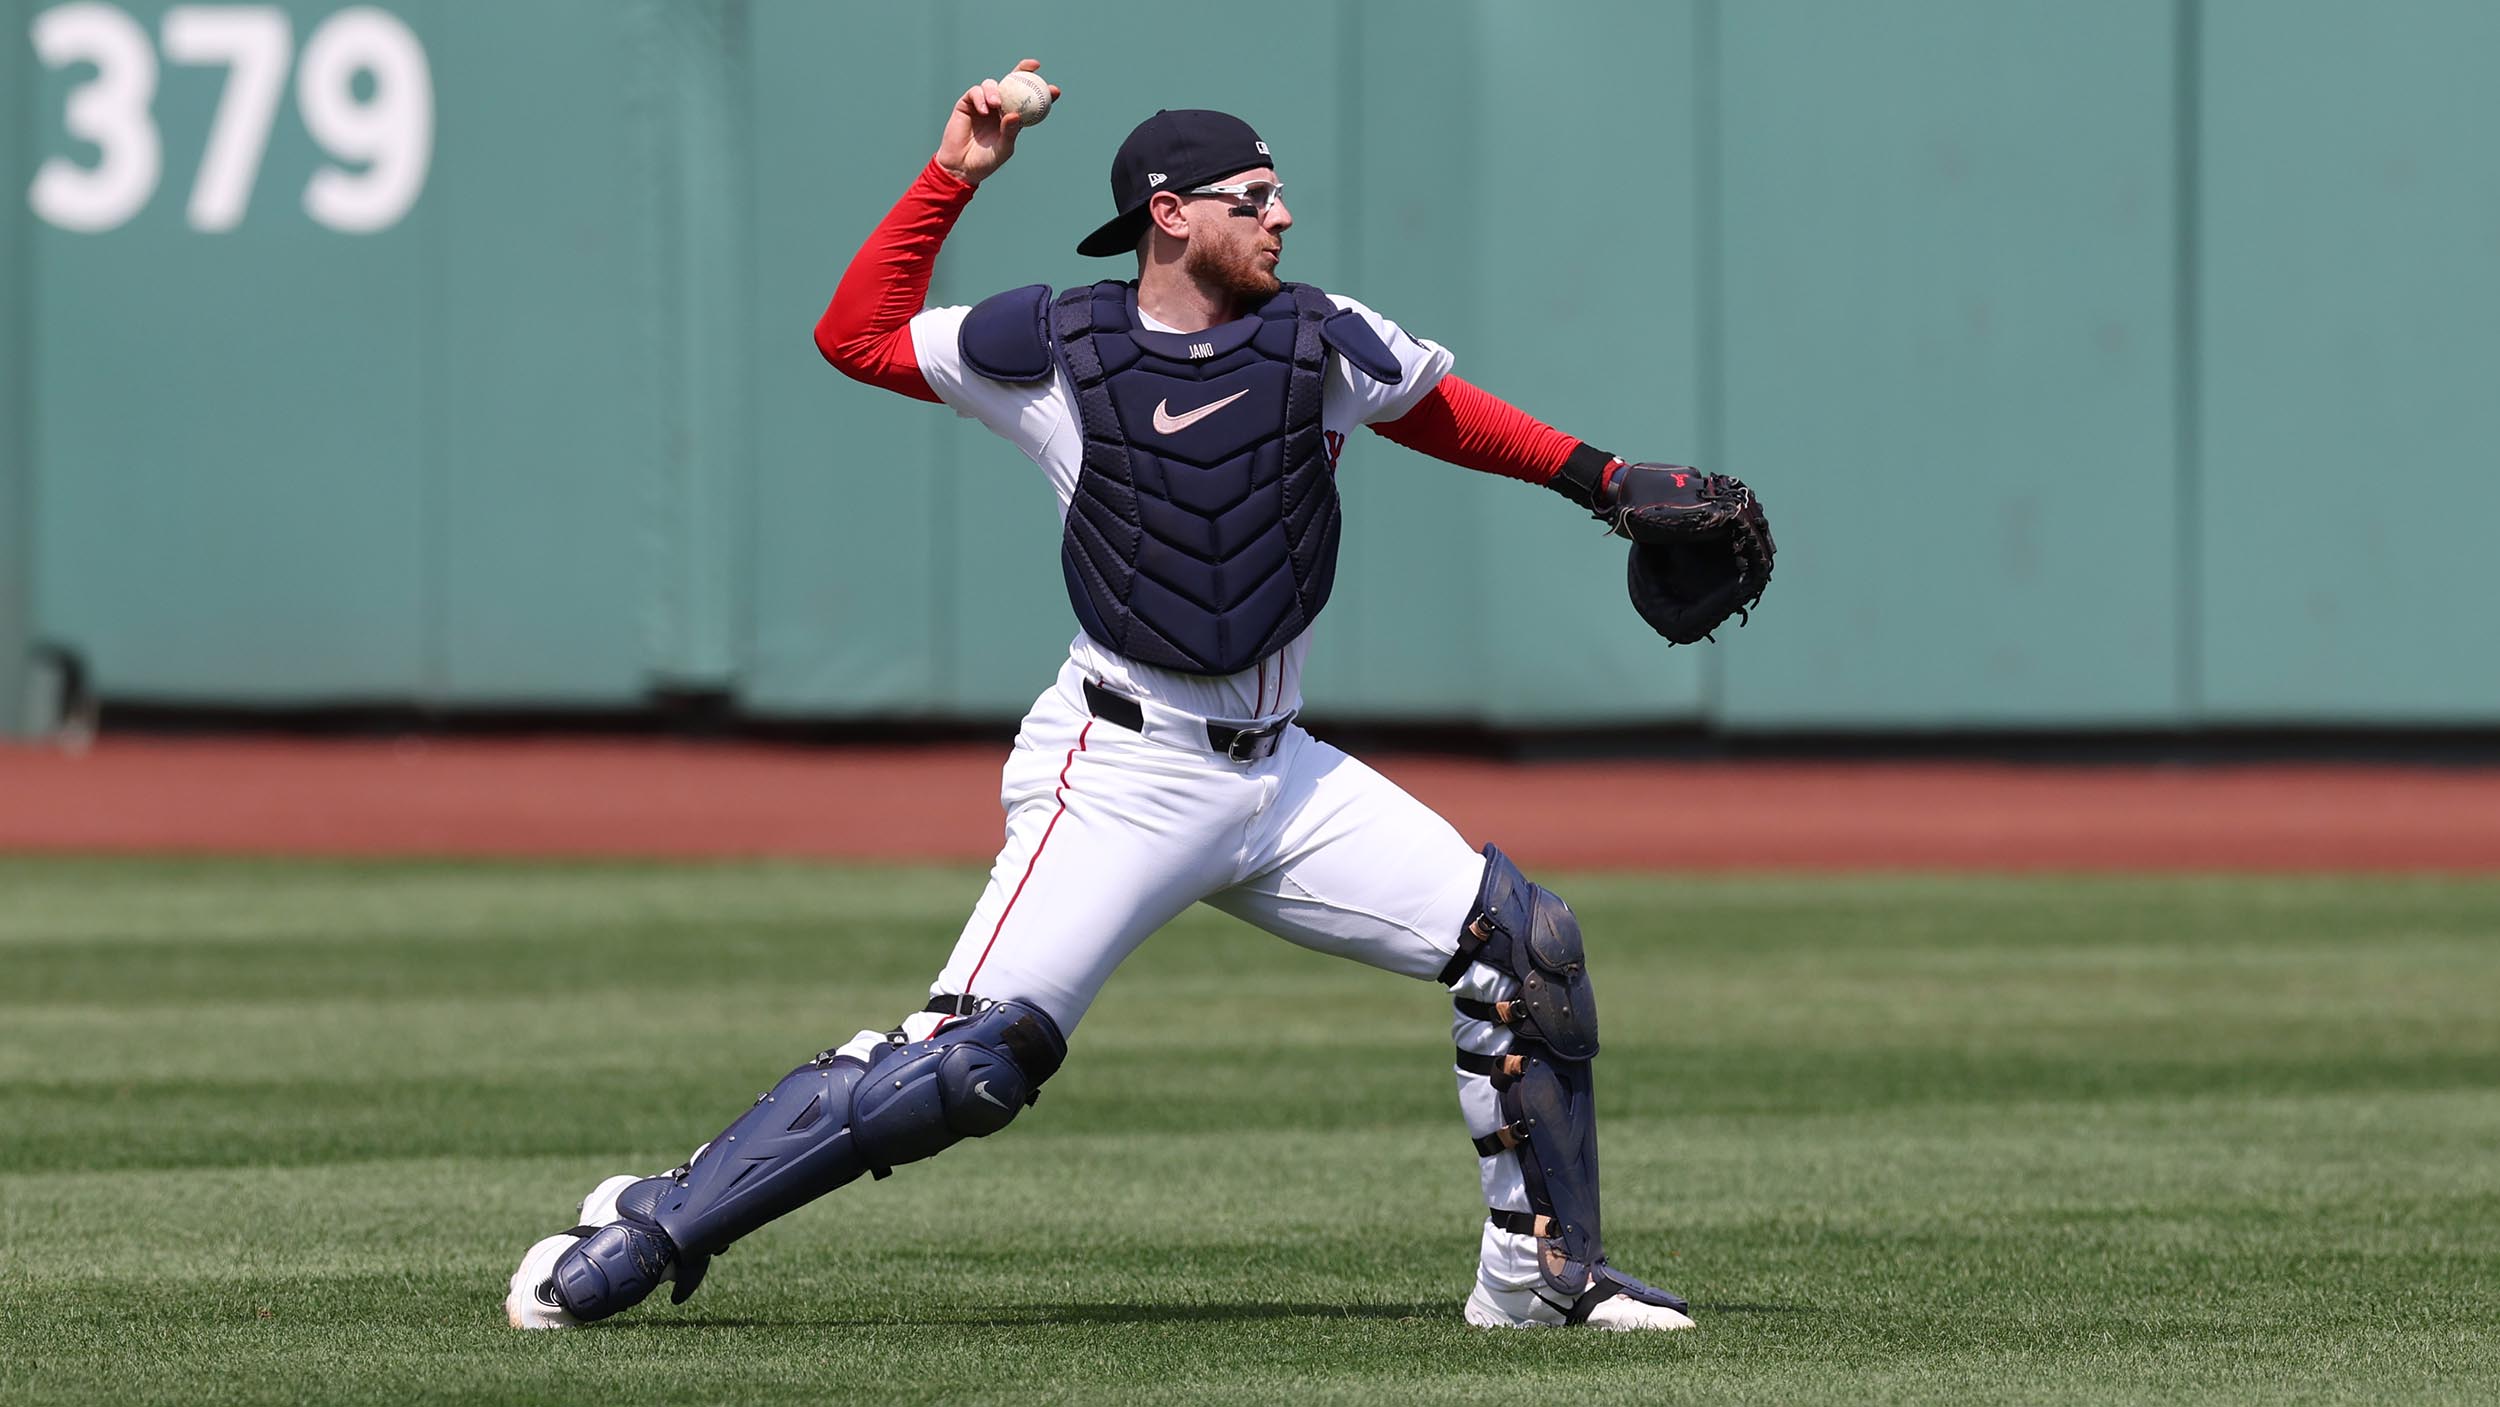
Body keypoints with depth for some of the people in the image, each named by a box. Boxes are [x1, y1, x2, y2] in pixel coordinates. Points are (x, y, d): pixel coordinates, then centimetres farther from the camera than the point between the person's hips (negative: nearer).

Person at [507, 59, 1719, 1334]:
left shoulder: (1320, 343, 6)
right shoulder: (1057, 348, -3)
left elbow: (1437, 408, 24)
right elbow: (856, 336, 5)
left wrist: (1594, 475, 17)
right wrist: (953, 176, 0)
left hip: (1284, 780, 5)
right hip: (1121, 774, -5)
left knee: (1523, 942, -1)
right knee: (972, 1059, -17)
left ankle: (1544, 1274, 12)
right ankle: (650, 1227, -9)